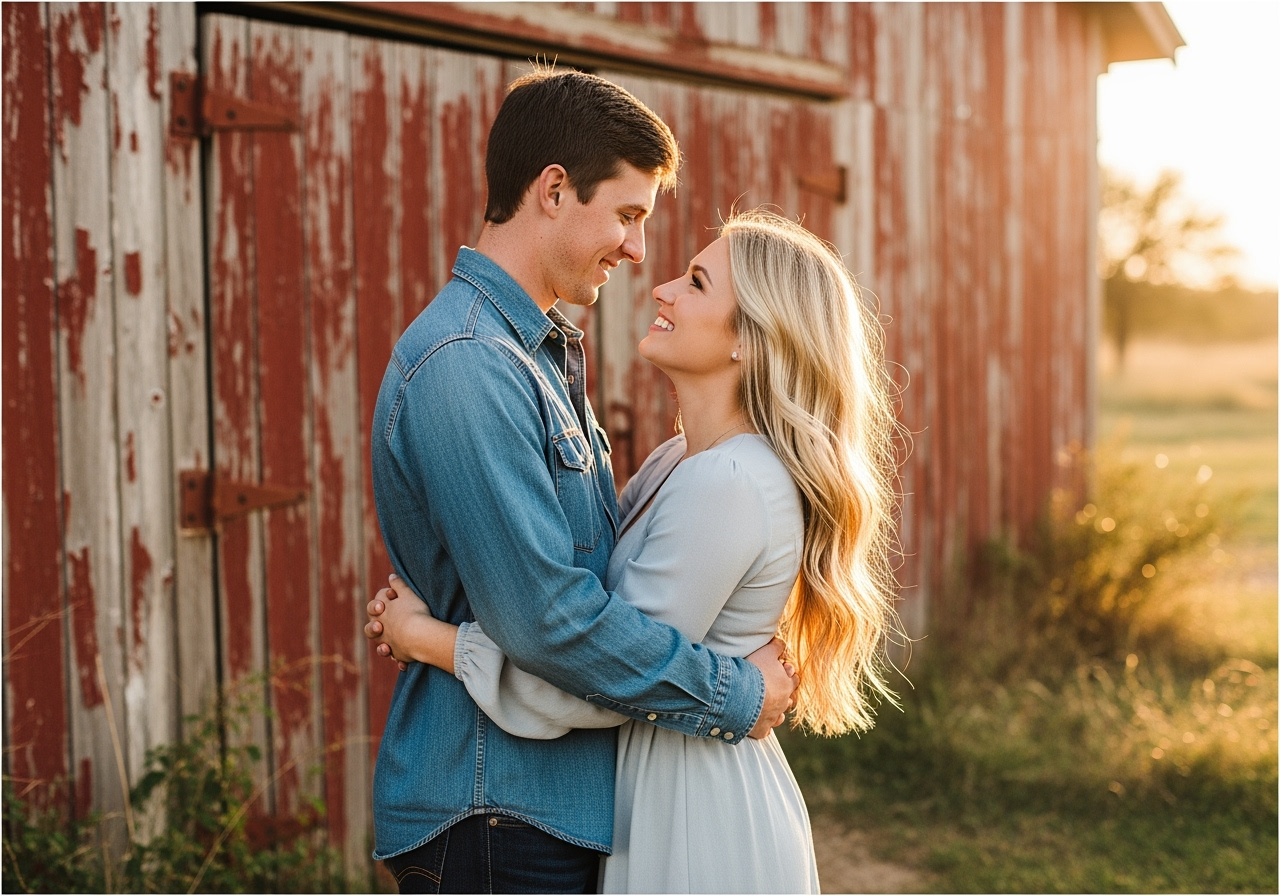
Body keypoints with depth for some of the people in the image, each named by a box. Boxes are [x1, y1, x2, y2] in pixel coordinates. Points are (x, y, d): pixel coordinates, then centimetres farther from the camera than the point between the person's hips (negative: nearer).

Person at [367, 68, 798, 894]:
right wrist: (735, 697, -15)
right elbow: (545, 616, -25)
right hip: (494, 816, -9)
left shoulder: (546, 351, 12)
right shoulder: (464, 366, -21)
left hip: (559, 800, 9)